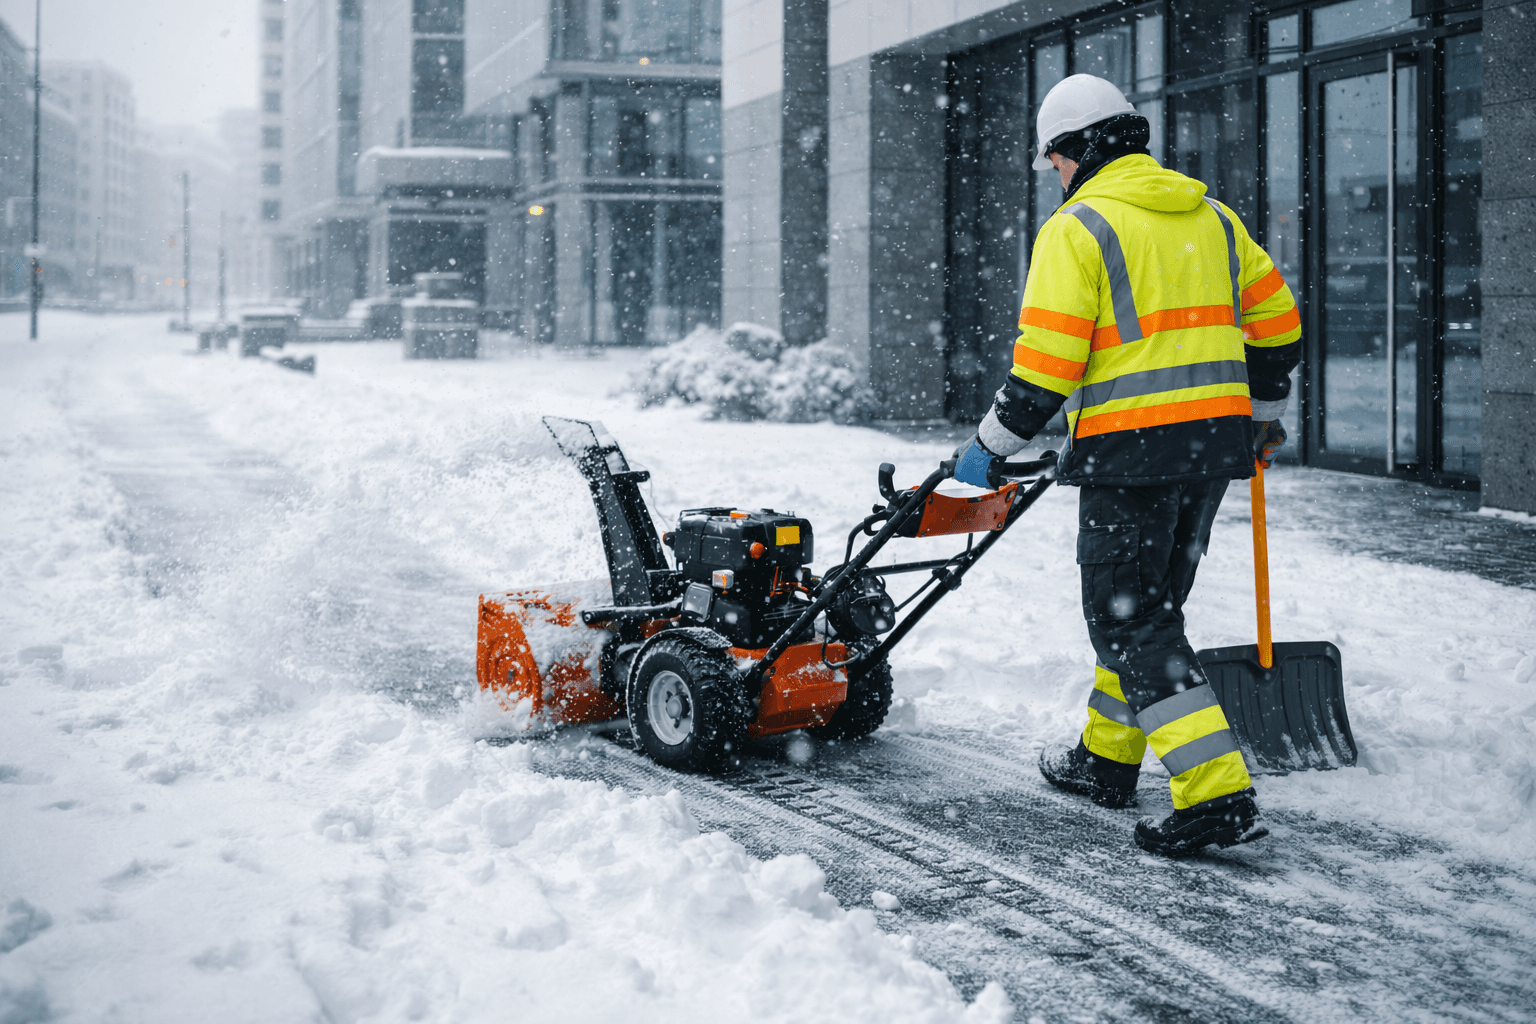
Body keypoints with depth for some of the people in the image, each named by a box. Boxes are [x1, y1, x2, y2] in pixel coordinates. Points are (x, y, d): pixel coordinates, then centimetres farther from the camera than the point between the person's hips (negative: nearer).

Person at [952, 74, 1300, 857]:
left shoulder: (1078, 228, -8)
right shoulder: (1210, 216, 13)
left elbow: (1046, 361, -14)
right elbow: (1275, 321, 17)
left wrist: (989, 445, -2)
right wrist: (1263, 413, 31)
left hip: (1131, 448, -8)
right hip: (1214, 440, 8)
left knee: (1131, 623, -3)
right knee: (1148, 606, 20)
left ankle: (1216, 795, -11)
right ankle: (1106, 759, 33)